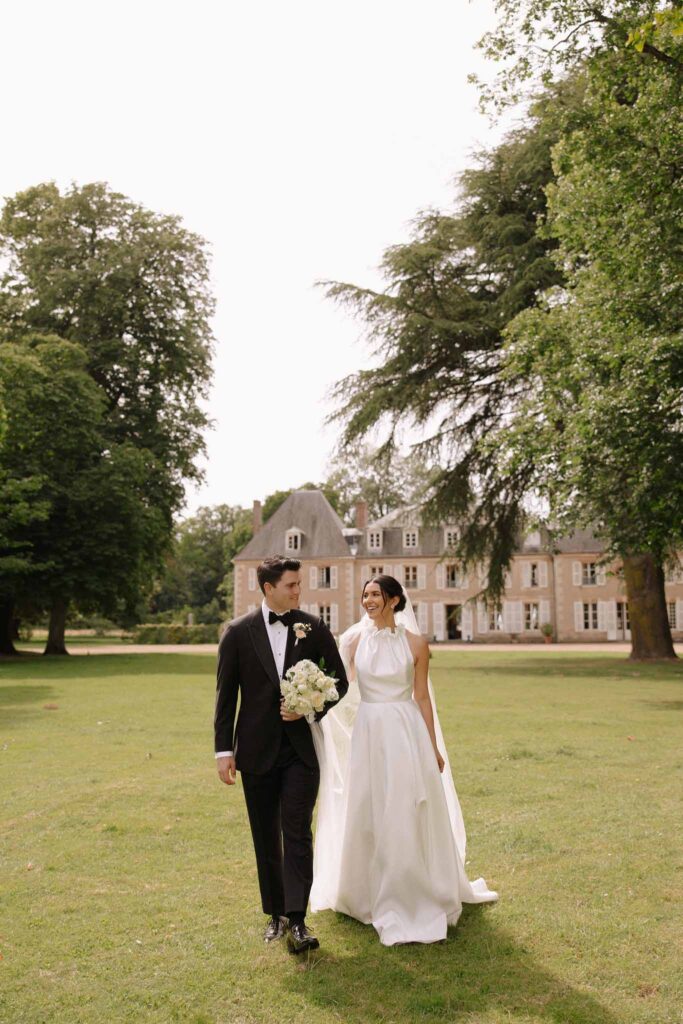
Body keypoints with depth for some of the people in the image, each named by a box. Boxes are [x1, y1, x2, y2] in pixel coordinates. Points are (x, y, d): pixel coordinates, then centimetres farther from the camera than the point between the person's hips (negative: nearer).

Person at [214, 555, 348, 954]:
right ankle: (276, 913, 27)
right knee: (266, 838, 12)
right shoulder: (238, 632, -2)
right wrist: (224, 749, -3)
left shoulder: (314, 628, 0)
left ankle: (297, 920, -3)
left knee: (298, 833, -7)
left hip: (302, 747, -1)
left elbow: (339, 681, 6)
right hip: (257, 751, 1)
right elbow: (225, 695, 1)